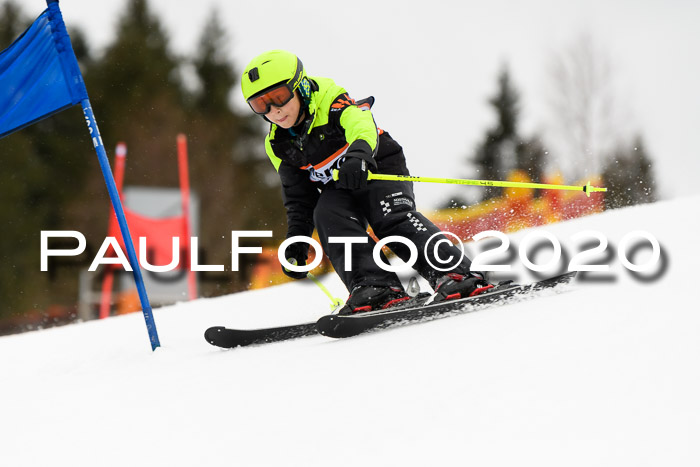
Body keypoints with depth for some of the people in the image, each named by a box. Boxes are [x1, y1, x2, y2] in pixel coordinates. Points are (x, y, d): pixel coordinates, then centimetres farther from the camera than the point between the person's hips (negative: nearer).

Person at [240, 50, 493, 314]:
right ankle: (374, 286, -40)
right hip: (338, 189, 5)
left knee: (393, 218, -31)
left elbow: (362, 126, -39)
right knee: (327, 216, -27)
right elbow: (299, 200, 13)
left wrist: (358, 154, -61)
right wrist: (296, 241, 2)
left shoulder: (332, 102, -17)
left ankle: (456, 275, -41)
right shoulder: (278, 146, 2)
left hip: (381, 170, -5)